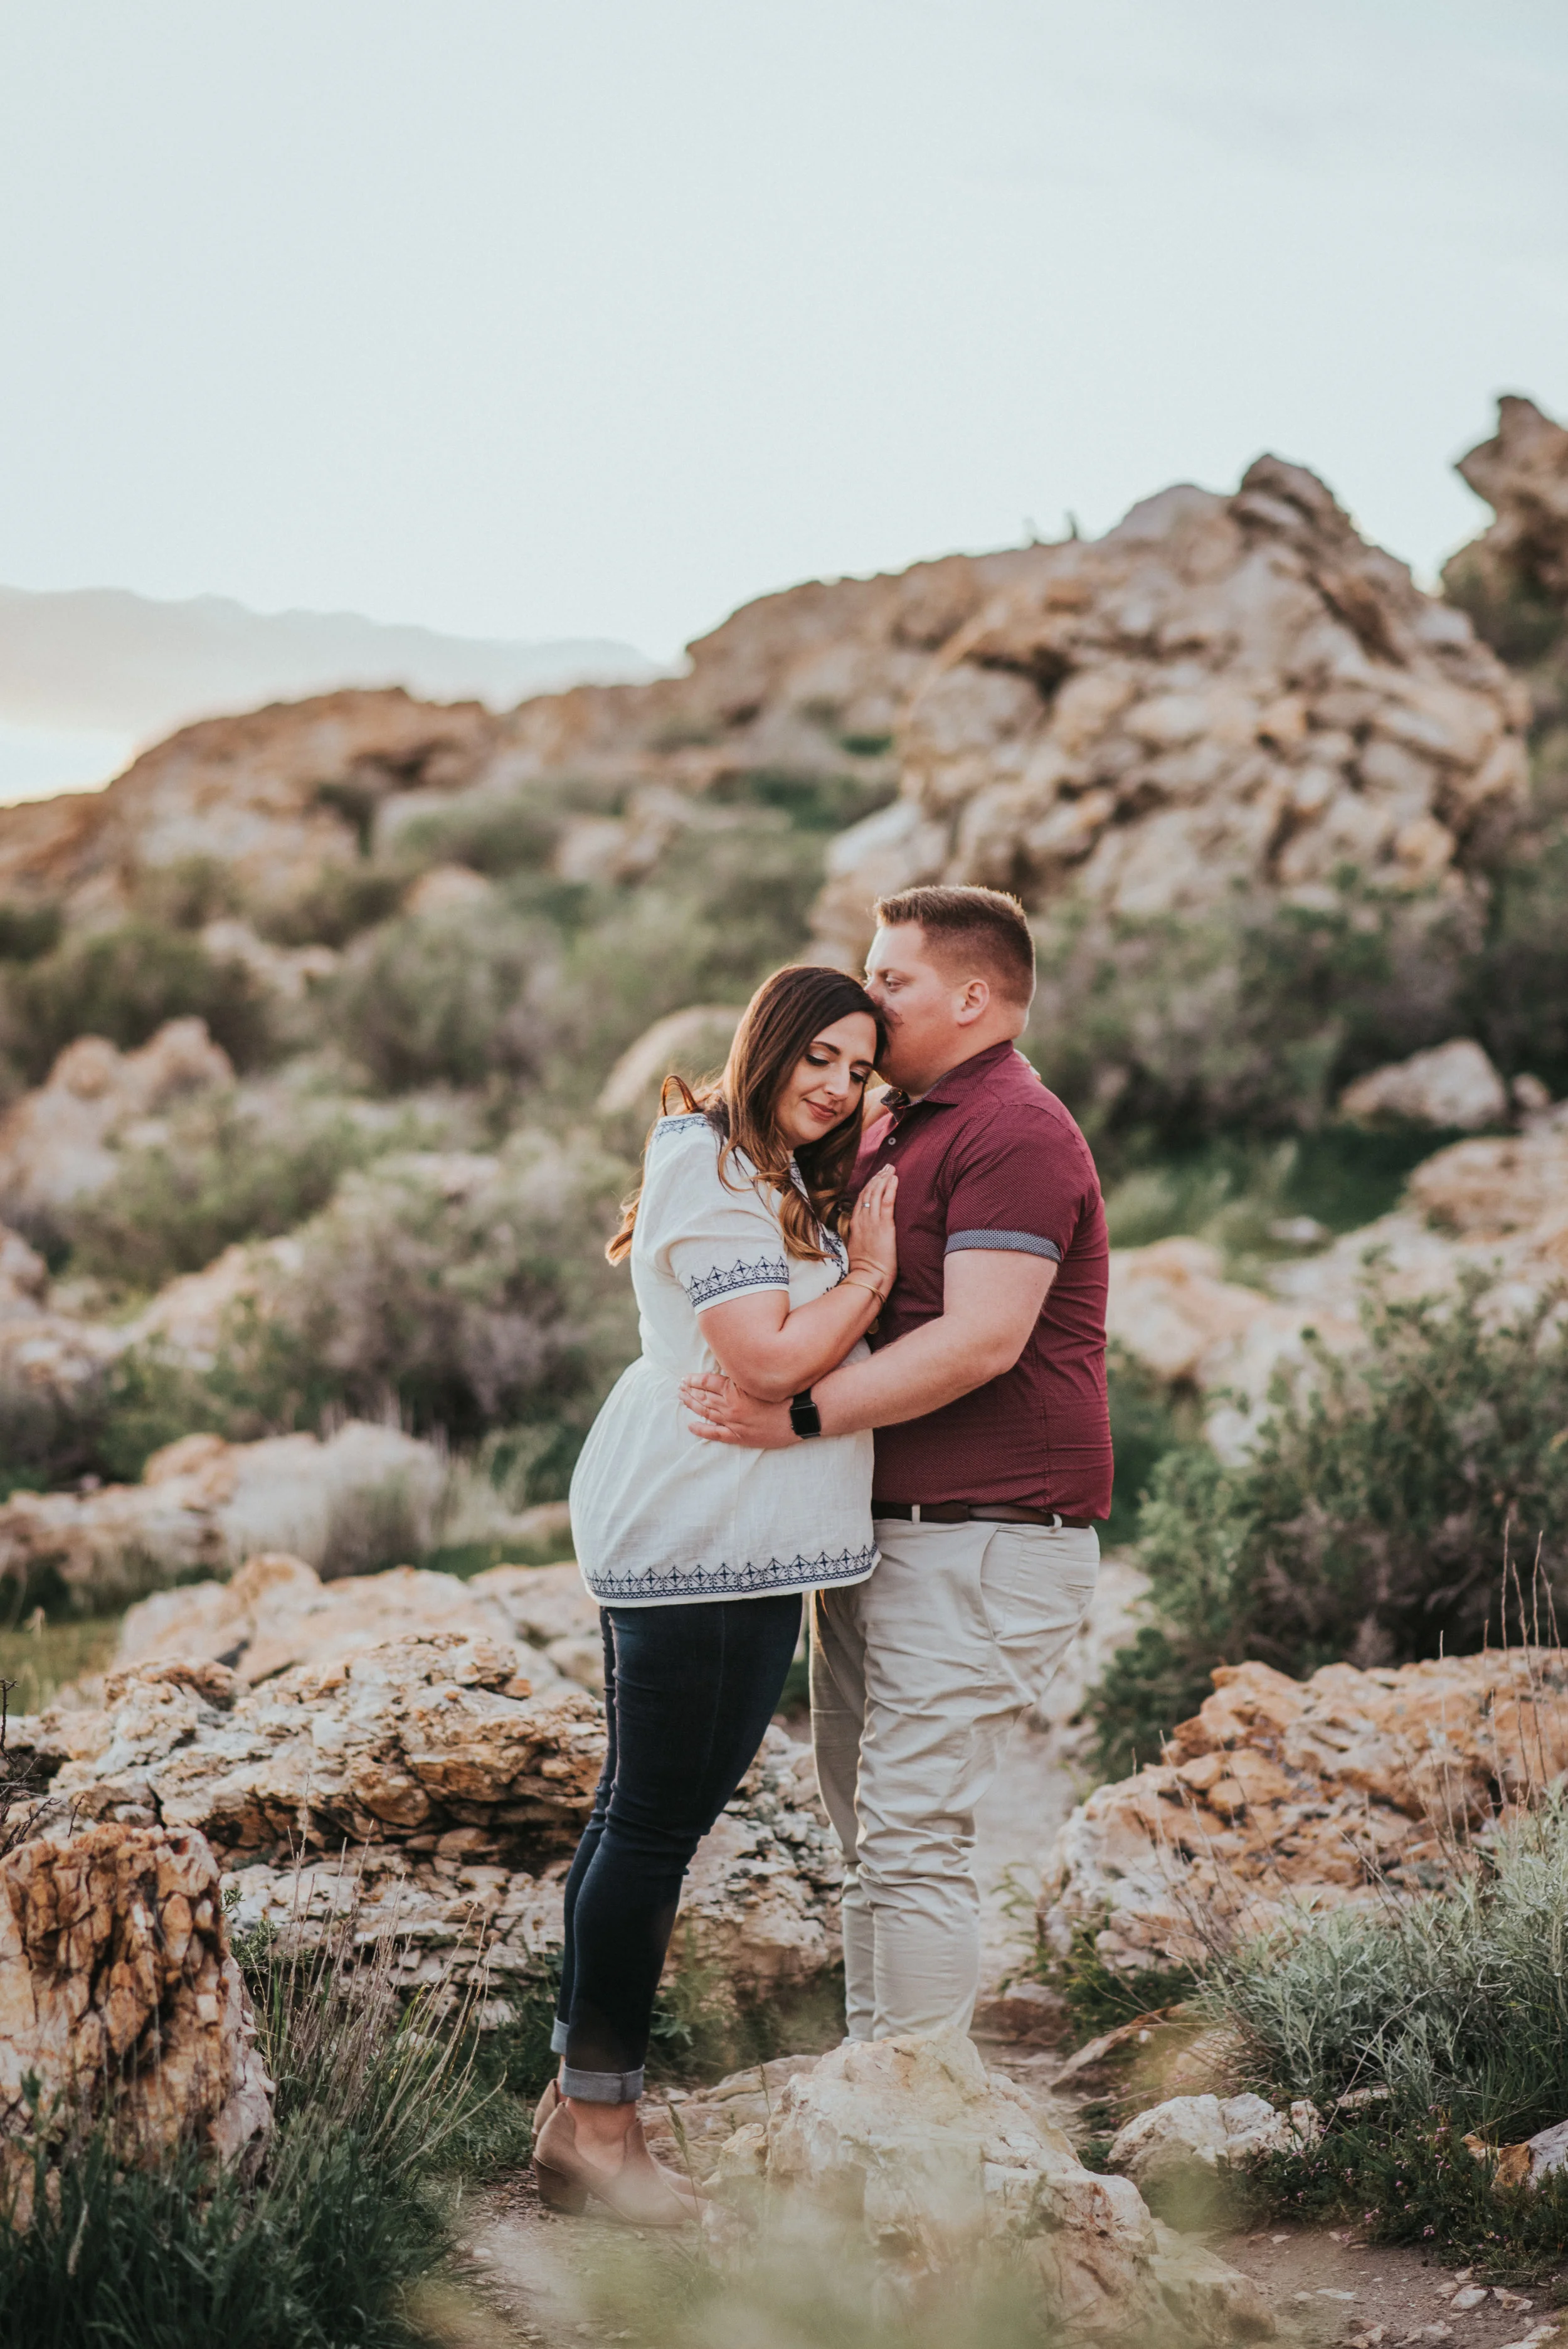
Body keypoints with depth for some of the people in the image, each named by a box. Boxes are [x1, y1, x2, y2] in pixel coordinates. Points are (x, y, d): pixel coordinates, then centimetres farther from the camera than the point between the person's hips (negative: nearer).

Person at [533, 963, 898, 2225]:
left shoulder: (784, 1181, 21)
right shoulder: (710, 1171, -12)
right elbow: (772, 1361, -18)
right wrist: (870, 1274, -7)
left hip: (731, 1539, 10)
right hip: (701, 1539, -10)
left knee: (643, 1813, 13)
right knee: (658, 1822, -6)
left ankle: (585, 2096, 20)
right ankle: (593, 2120, 2)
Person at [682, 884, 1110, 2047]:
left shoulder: (1015, 1133, -14)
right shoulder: (893, 1131, 19)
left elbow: (982, 1341, -24)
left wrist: (797, 1414, -24)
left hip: (983, 1541, -10)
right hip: (877, 1535, 10)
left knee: (913, 1838, -11)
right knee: (868, 1828, 15)